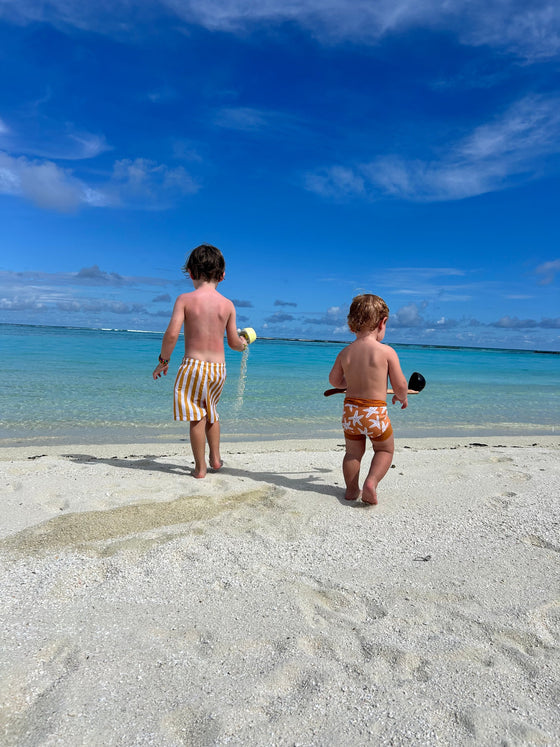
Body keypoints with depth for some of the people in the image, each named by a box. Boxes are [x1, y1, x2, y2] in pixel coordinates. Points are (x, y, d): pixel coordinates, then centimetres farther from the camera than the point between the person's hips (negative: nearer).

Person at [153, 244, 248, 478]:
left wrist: (163, 360, 0)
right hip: (219, 367, 4)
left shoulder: (184, 299, -7)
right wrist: (243, 343, 28)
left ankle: (200, 467, 11)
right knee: (211, 412, 24)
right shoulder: (228, 304, 1)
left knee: (197, 417, 5)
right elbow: (233, 342, 5)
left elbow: (172, 334, -14)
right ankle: (215, 458, 30)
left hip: (193, 365, -3)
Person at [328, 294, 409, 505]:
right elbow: (400, 386, -8)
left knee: (353, 452, 22)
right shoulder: (387, 352, -13)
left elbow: (334, 380, 11)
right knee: (385, 450, 19)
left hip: (350, 410, 4)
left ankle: (351, 489, 26)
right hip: (376, 411, -3)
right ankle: (371, 481, -1)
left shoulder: (345, 352, -1)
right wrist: (402, 397, 14)